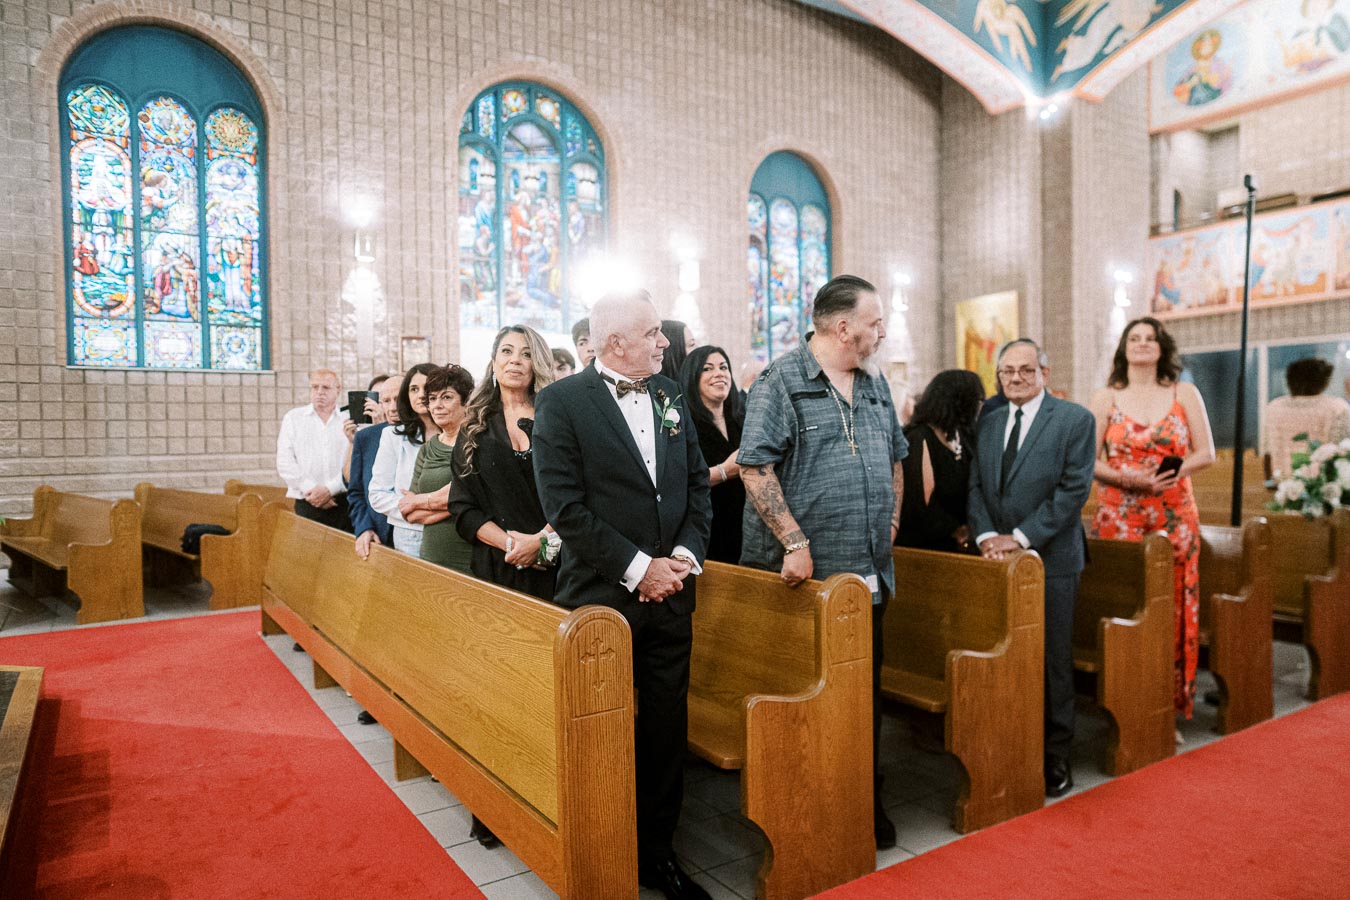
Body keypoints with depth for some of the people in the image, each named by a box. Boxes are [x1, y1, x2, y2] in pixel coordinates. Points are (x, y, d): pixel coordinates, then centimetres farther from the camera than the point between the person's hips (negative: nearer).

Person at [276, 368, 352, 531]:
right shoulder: (293, 418, 12)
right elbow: (285, 464, 4)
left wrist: (329, 490, -12)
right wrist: (311, 490, -6)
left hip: (343, 503, -1)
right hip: (306, 504, 1)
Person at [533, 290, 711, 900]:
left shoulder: (670, 395, 10)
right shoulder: (562, 402, -8)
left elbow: (697, 483, 11)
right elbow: (565, 506, -14)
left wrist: (687, 554, -4)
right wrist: (637, 569, -14)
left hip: (670, 592, 5)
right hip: (601, 596, -5)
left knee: (667, 729, 13)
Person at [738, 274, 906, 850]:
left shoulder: (875, 387, 14)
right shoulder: (781, 381, -9)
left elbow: (895, 457, 26)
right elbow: (756, 468, -17)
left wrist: (892, 517, 16)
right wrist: (795, 541, -20)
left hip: (869, 573, 7)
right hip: (806, 573, -6)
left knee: (866, 692, 15)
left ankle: (867, 803, 31)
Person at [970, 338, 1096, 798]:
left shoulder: (1075, 420, -2)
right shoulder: (988, 423, 13)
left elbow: (1073, 489, -11)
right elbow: (975, 486, 9)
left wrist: (1021, 537, -15)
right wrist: (986, 534, -8)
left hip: (1050, 559, -4)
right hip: (998, 559, 4)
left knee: (1052, 662, 6)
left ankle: (1055, 755, 21)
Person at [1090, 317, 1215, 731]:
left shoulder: (1185, 394, 9)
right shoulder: (1105, 398, 5)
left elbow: (1206, 452, 6)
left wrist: (1177, 471, -13)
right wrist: (1126, 477, -16)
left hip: (1174, 515, 1)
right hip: (1119, 515, -1)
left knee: (1172, 607, 2)